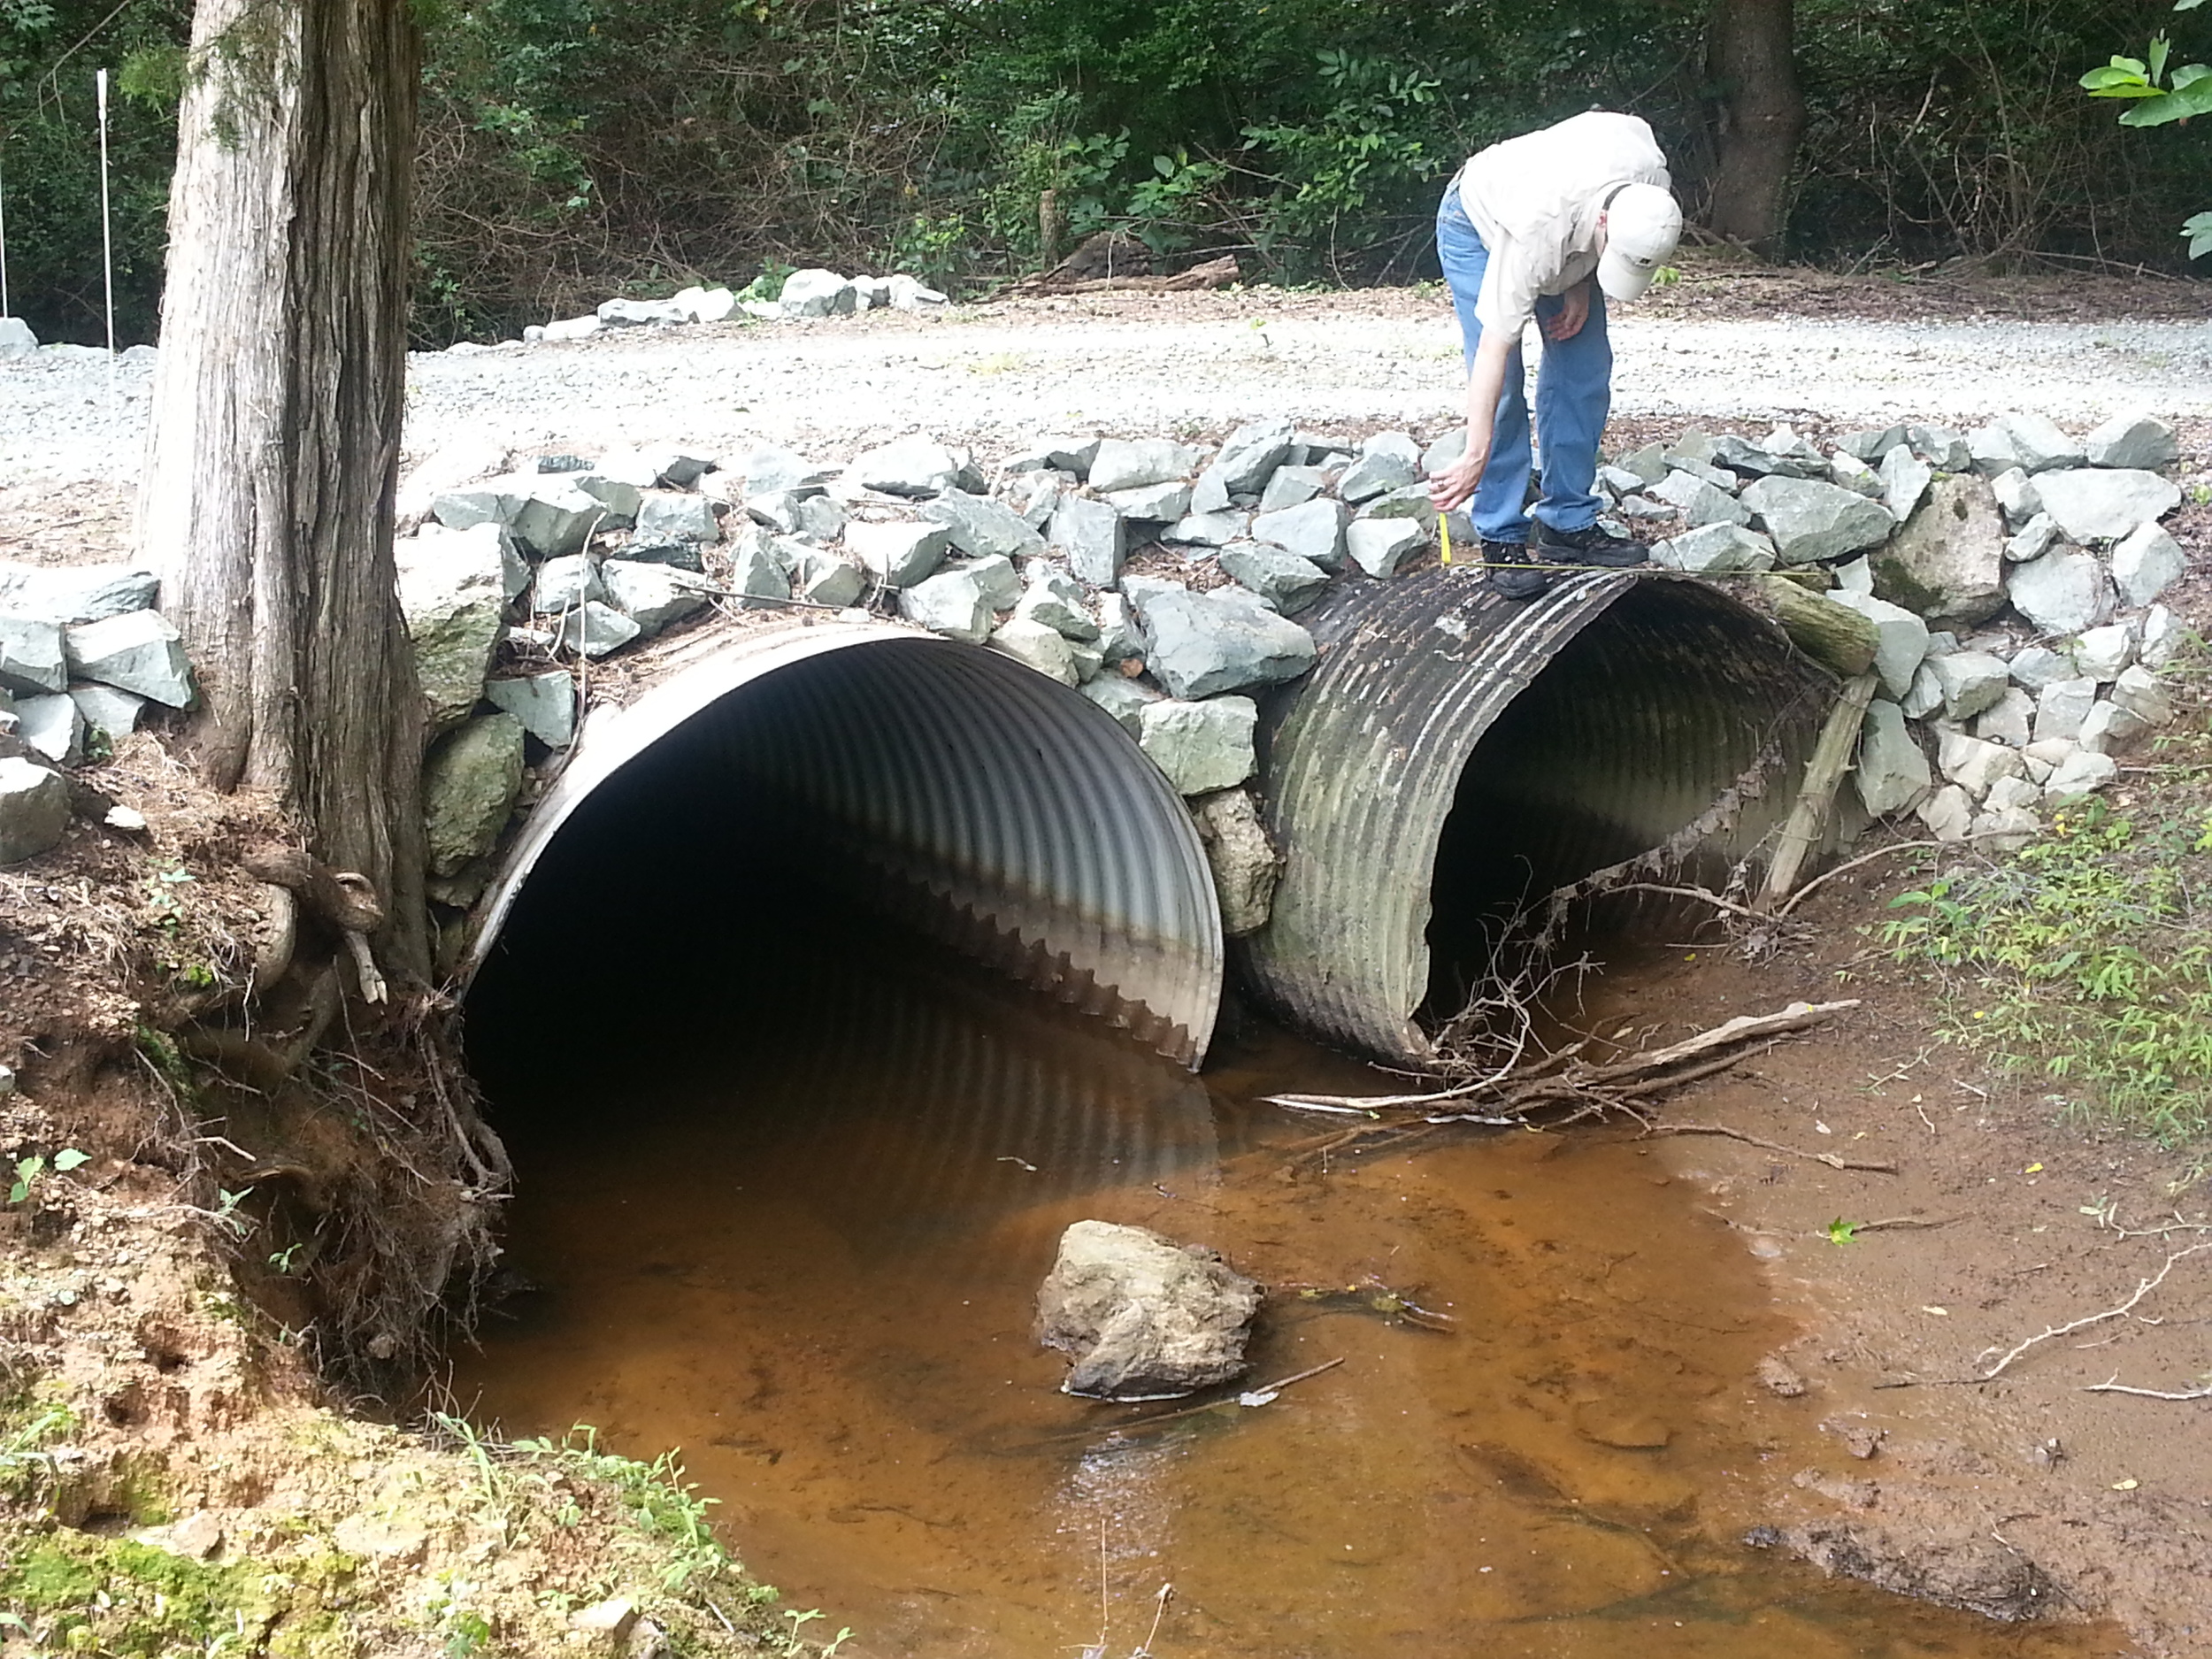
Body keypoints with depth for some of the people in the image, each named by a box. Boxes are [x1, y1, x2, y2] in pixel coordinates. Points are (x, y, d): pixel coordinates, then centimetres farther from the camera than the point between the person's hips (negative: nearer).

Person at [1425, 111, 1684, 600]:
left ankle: (1567, 524, 9)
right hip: (1478, 225, -6)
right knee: (1501, 387, -16)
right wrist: (1475, 458, -46)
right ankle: (1502, 539, -8)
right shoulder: (1536, 229, -45)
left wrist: (1581, 289, -12)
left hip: (1572, 242, 6)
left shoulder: (1652, 177, -30)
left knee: (1585, 373, -1)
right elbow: (1495, 346, -43)